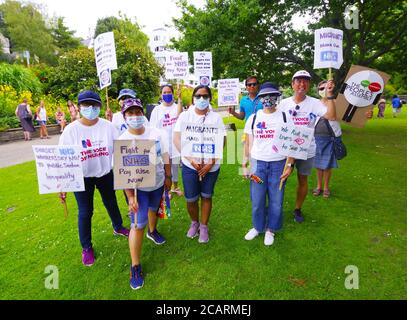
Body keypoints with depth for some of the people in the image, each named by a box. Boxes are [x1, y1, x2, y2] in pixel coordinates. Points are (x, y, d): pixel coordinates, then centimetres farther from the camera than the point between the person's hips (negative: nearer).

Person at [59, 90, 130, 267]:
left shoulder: (108, 126, -8)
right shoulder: (71, 130, -12)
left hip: (106, 174, 2)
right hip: (82, 178, -1)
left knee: (111, 203, 20)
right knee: (85, 212, 10)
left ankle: (118, 227, 48)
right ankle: (86, 247, 30)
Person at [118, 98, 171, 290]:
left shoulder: (157, 134, -10)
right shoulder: (122, 141, -17)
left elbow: (165, 157, 1)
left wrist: (168, 177, 4)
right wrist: (130, 196, -21)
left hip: (157, 182, 4)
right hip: (137, 186, -3)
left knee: (153, 208, 28)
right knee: (138, 225, -5)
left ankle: (152, 231, 59)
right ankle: (135, 267, 11)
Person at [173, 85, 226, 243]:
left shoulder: (216, 117, 1)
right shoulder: (185, 115, 0)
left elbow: (222, 141, -4)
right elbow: (177, 139, -7)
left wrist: (211, 163, -13)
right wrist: (191, 159, -17)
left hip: (211, 166, 0)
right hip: (190, 165, 0)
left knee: (206, 196, 11)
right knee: (191, 199, 5)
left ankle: (203, 226, 31)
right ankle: (194, 223, 34)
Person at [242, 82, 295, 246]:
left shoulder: (285, 117, 1)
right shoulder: (253, 118, 5)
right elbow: (248, 143, 8)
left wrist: (289, 165, -7)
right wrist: (244, 165, 3)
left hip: (278, 164, -1)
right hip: (257, 163, 1)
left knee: (276, 200, 8)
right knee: (257, 200, 9)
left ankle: (270, 229, 29)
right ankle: (257, 227, 32)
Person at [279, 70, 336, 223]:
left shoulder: (314, 103, -5)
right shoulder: (284, 103, -2)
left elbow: (331, 116, -20)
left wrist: (330, 95, -24)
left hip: (306, 150, 0)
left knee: (303, 180, 12)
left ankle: (298, 209, 30)